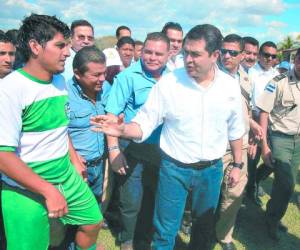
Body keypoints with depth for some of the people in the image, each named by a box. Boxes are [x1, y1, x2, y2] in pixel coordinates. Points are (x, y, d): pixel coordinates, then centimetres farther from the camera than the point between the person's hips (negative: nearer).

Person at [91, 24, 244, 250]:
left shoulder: (230, 86, -4)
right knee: (166, 231, 10)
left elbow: (235, 130, 8)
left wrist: (237, 165, 11)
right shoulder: (168, 83, -13)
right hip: (174, 168, -2)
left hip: (212, 170, 3)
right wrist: (123, 130, -30)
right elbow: (145, 123, -11)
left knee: (205, 227, 22)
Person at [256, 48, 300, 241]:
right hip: (279, 138, -5)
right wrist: (264, 145, -12)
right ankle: (273, 220, 16)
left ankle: (272, 216, 33)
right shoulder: (279, 82, -12)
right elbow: (264, 113, -10)